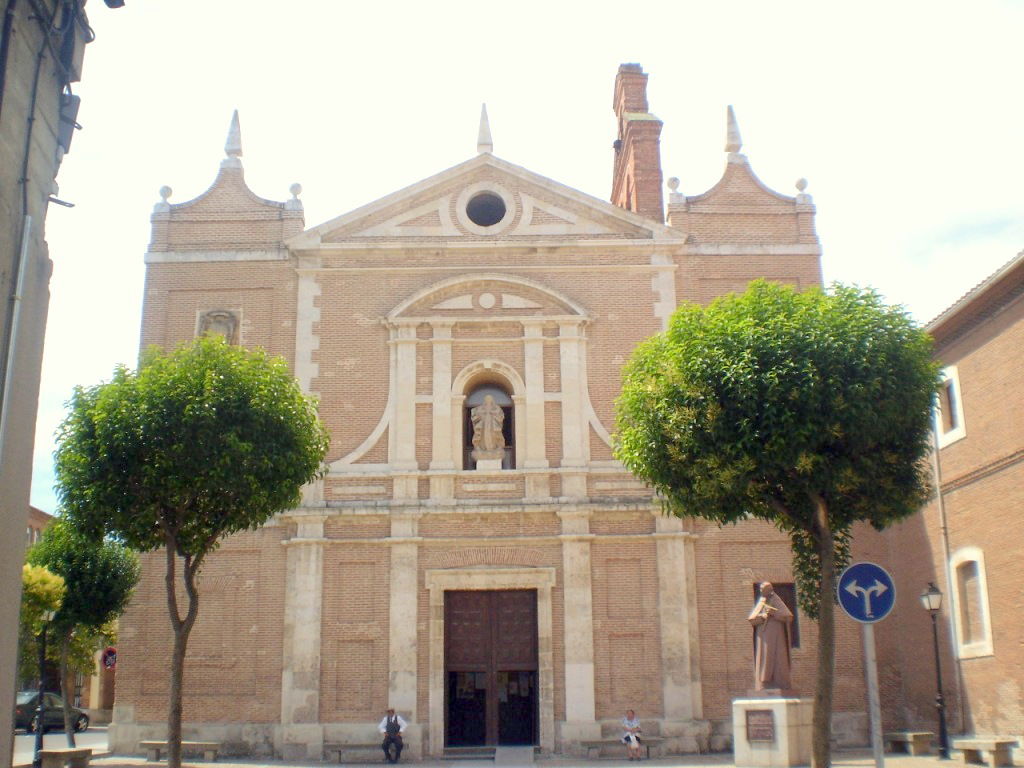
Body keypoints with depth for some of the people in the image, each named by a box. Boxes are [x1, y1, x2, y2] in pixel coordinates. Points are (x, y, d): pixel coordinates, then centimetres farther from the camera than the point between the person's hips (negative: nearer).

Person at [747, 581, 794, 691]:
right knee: (763, 661, -4)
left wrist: (774, 614, -18)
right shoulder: (760, 603, 14)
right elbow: (751, 620, 6)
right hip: (763, 638, 3)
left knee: (777, 660, -9)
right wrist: (762, 616, -12)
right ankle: (764, 686, -5)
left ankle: (780, 685, -7)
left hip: (776, 636, -3)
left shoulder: (777, 602, 3)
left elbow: (788, 616, -6)